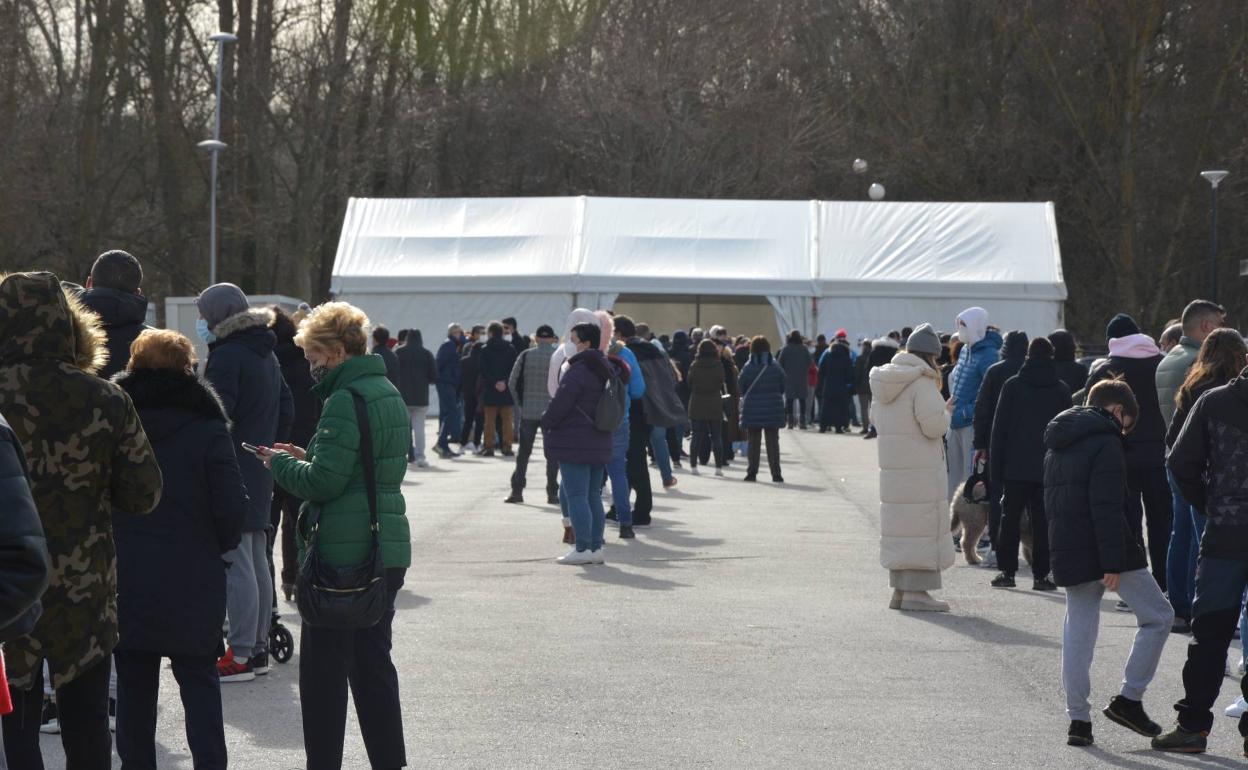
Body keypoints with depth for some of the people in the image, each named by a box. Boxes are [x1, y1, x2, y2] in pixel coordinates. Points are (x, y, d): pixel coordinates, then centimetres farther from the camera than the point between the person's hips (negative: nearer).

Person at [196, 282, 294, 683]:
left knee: (235, 563, -8)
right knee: (257, 562, 13)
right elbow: (286, 410, 21)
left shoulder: (226, 356, -13)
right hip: (261, 473, 10)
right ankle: (258, 648, 19)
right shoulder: (267, 355, 16)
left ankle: (240, 655, -8)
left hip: (232, 470, -10)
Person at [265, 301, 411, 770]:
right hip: (389, 550, 9)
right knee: (373, 662, 16)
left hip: (342, 553, -9)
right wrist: (306, 457, 13)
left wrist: (281, 463, -2)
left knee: (324, 669, 0)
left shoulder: (345, 400, -16)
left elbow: (324, 482, -20)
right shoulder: (389, 393, 13)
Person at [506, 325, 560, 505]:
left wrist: (520, 402, 11)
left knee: (523, 452, 9)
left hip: (528, 411, 1)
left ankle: (517, 491, 7)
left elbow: (512, 382, 1)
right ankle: (552, 493, 3)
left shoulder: (525, 356, 0)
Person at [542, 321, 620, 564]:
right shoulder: (606, 370, 12)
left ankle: (583, 548, -7)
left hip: (574, 443, -9)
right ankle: (596, 547, 13)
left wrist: (546, 424, 3)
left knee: (575, 496, -5)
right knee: (593, 496, 12)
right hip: (599, 442, 9)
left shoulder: (578, 370, -16)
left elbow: (560, 403, -16)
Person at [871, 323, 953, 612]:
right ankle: (916, 591, -6)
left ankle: (899, 588, 18)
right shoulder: (922, 382, -15)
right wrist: (946, 412, 2)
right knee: (922, 525, -4)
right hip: (921, 469, -8)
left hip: (892, 466, 8)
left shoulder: (885, 381, 12)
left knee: (899, 524, 14)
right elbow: (934, 426, -19)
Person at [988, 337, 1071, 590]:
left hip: (1016, 467, -1)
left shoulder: (1012, 386, 0)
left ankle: (1007, 571, 5)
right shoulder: (1062, 390, 3)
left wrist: (995, 466, 3)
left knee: (1010, 519, 7)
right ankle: (1040, 574, 0)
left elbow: (999, 427, -1)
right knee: (1043, 520, 3)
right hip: (1049, 469, 1)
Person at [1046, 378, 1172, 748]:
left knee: (1078, 632, 10)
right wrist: (1114, 563, -20)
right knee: (1157, 616, 5)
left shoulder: (1056, 445, 16)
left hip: (1068, 552, 8)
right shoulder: (1106, 442, -11)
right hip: (1104, 549, -8)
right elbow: (1107, 507, -19)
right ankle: (1129, 699, 2)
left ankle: (1078, 720, 6)